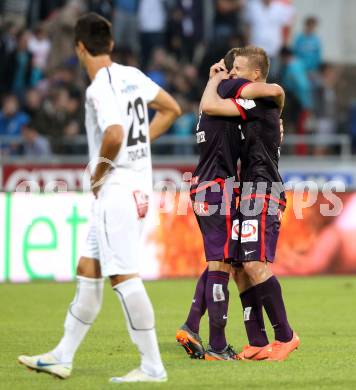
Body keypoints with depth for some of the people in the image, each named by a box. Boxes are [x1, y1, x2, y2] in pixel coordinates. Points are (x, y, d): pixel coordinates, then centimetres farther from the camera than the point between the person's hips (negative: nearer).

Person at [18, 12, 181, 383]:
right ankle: (62, 357, 21)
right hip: (138, 187, 9)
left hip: (116, 189, -9)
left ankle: (152, 366, -7)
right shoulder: (132, 76, 10)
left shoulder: (100, 88, -16)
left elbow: (114, 135, -32)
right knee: (88, 270, 15)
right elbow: (171, 109, 22)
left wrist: (98, 174, -14)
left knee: (123, 277, -7)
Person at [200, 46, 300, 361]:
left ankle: (285, 336, -12)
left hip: (262, 192, -11)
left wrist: (215, 79, 1)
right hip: (249, 193, 11)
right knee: (240, 269, 5)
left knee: (255, 264, -18)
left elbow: (209, 106, -17)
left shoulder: (257, 98, -11)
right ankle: (258, 343, 3)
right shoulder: (267, 103, 20)